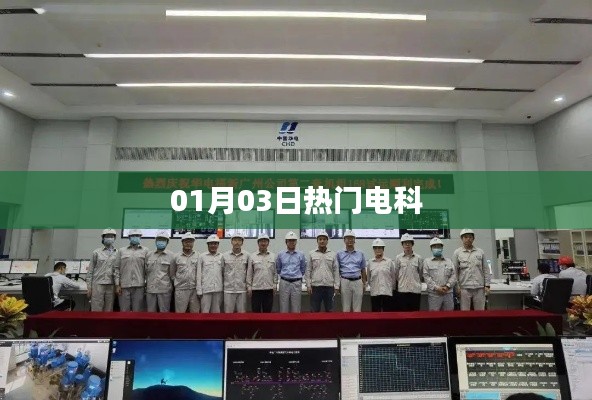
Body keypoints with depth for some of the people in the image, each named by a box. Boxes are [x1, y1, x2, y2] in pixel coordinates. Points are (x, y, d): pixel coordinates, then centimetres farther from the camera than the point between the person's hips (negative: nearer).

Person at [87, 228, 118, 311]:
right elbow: (90, 271, 4)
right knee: (96, 310, 0)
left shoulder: (117, 253, 7)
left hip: (111, 286, 2)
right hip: (98, 284, -2)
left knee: (108, 310, 7)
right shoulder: (96, 252, 3)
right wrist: (89, 287, -1)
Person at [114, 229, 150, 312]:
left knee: (137, 310, 3)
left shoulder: (145, 251, 7)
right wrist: (117, 284, 1)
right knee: (124, 310, 6)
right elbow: (117, 268, 8)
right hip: (124, 286, 1)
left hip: (139, 286, -1)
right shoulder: (122, 251, 11)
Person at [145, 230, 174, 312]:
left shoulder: (171, 256, 0)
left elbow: (173, 274, 0)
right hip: (150, 289, 3)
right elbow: (146, 271, 11)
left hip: (165, 290, -3)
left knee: (164, 311, 4)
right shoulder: (149, 255, 9)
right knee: (151, 311, 11)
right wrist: (146, 284, 8)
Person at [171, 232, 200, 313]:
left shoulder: (198, 256, 3)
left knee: (195, 312, 8)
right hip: (181, 290, 0)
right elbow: (172, 273, 11)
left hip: (195, 289, 1)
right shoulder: (176, 257, 3)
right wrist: (177, 282, 4)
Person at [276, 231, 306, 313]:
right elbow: (278, 269, 14)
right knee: (284, 308, 5)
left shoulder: (301, 254, 2)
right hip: (284, 283, 0)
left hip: (296, 283, 0)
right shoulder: (281, 254, 2)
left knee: (296, 309, 5)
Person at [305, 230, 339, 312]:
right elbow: (308, 271, 3)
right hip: (315, 286, -1)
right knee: (314, 310, 5)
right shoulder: (312, 254, 4)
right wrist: (308, 285, -2)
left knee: (329, 310, 9)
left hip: (329, 286, 1)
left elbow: (336, 271, 6)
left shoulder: (332, 254, 6)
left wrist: (336, 285, 1)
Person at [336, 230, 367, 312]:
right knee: (345, 308, 3)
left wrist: (364, 284, 8)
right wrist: (337, 284, 0)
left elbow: (363, 270, 13)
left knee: (357, 309, 4)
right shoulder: (339, 254, 7)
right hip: (345, 281, -1)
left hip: (357, 282, 1)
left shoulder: (360, 254, 11)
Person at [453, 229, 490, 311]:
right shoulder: (457, 253, 1)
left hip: (479, 288, 2)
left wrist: (487, 285, 3)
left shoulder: (480, 252, 8)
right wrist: (457, 286, -5)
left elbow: (485, 269, 9)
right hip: (464, 288, -2)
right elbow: (454, 271, 0)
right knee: (464, 311, 4)